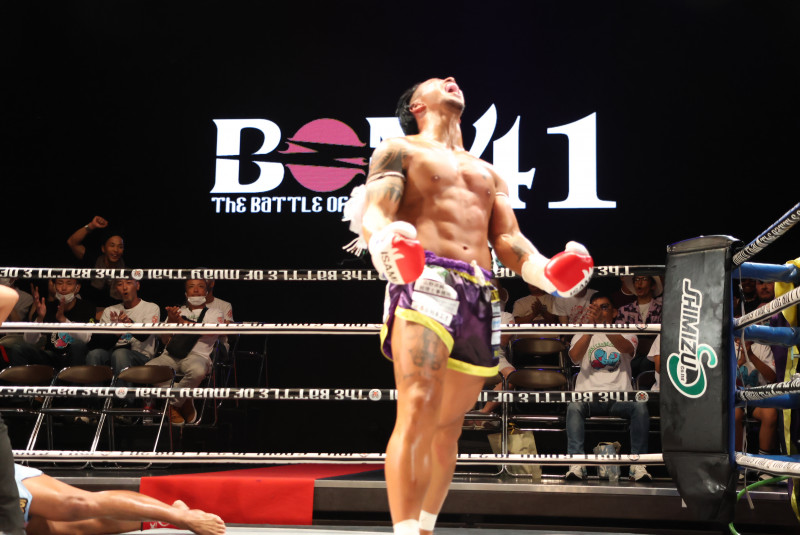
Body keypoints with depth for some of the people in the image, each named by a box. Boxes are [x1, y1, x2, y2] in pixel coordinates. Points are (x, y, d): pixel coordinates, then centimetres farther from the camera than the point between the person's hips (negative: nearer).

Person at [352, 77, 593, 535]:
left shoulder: (488, 173, 32)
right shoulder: (400, 150, 16)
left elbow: (509, 239, 21)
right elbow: (372, 210, -2)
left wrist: (547, 271, -2)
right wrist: (385, 244, -27)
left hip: (481, 297, 6)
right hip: (424, 281, -5)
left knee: (449, 425, 7)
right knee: (418, 412, -22)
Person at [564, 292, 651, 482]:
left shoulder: (626, 333, 18)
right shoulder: (582, 335, 20)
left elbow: (627, 349, -9)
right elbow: (574, 356, -4)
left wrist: (602, 324, -23)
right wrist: (592, 326, -17)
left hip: (620, 396, 0)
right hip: (589, 394, 0)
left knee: (640, 406, -31)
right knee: (574, 406, -32)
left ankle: (637, 463, -26)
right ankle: (576, 463, -35)